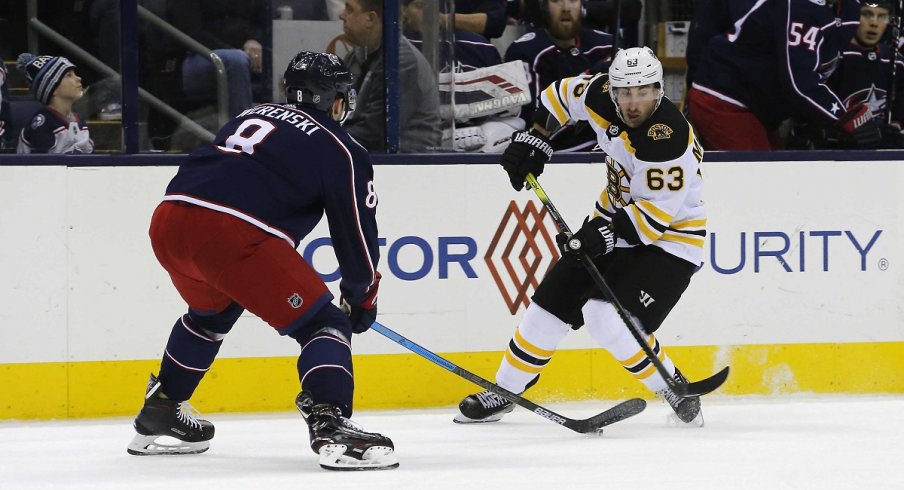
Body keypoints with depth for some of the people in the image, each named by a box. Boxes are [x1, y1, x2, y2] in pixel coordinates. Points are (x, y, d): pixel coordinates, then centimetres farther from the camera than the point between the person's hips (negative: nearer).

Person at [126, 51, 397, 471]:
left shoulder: (254, 116, 30)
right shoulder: (340, 151, 11)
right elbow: (357, 232, 12)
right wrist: (361, 296, 29)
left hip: (168, 220, 7)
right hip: (233, 235, -7)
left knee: (212, 310, 36)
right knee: (321, 322, 0)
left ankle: (158, 413, 44)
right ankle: (330, 429, -21)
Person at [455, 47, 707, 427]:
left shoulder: (668, 140, -31)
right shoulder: (604, 95, -11)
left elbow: (656, 214, -30)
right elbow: (562, 94, 10)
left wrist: (606, 235, -37)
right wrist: (534, 139, 3)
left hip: (667, 239, -8)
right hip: (615, 220, 8)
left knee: (608, 319, -24)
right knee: (549, 306, 8)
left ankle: (676, 391, -5)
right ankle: (504, 392, 25)